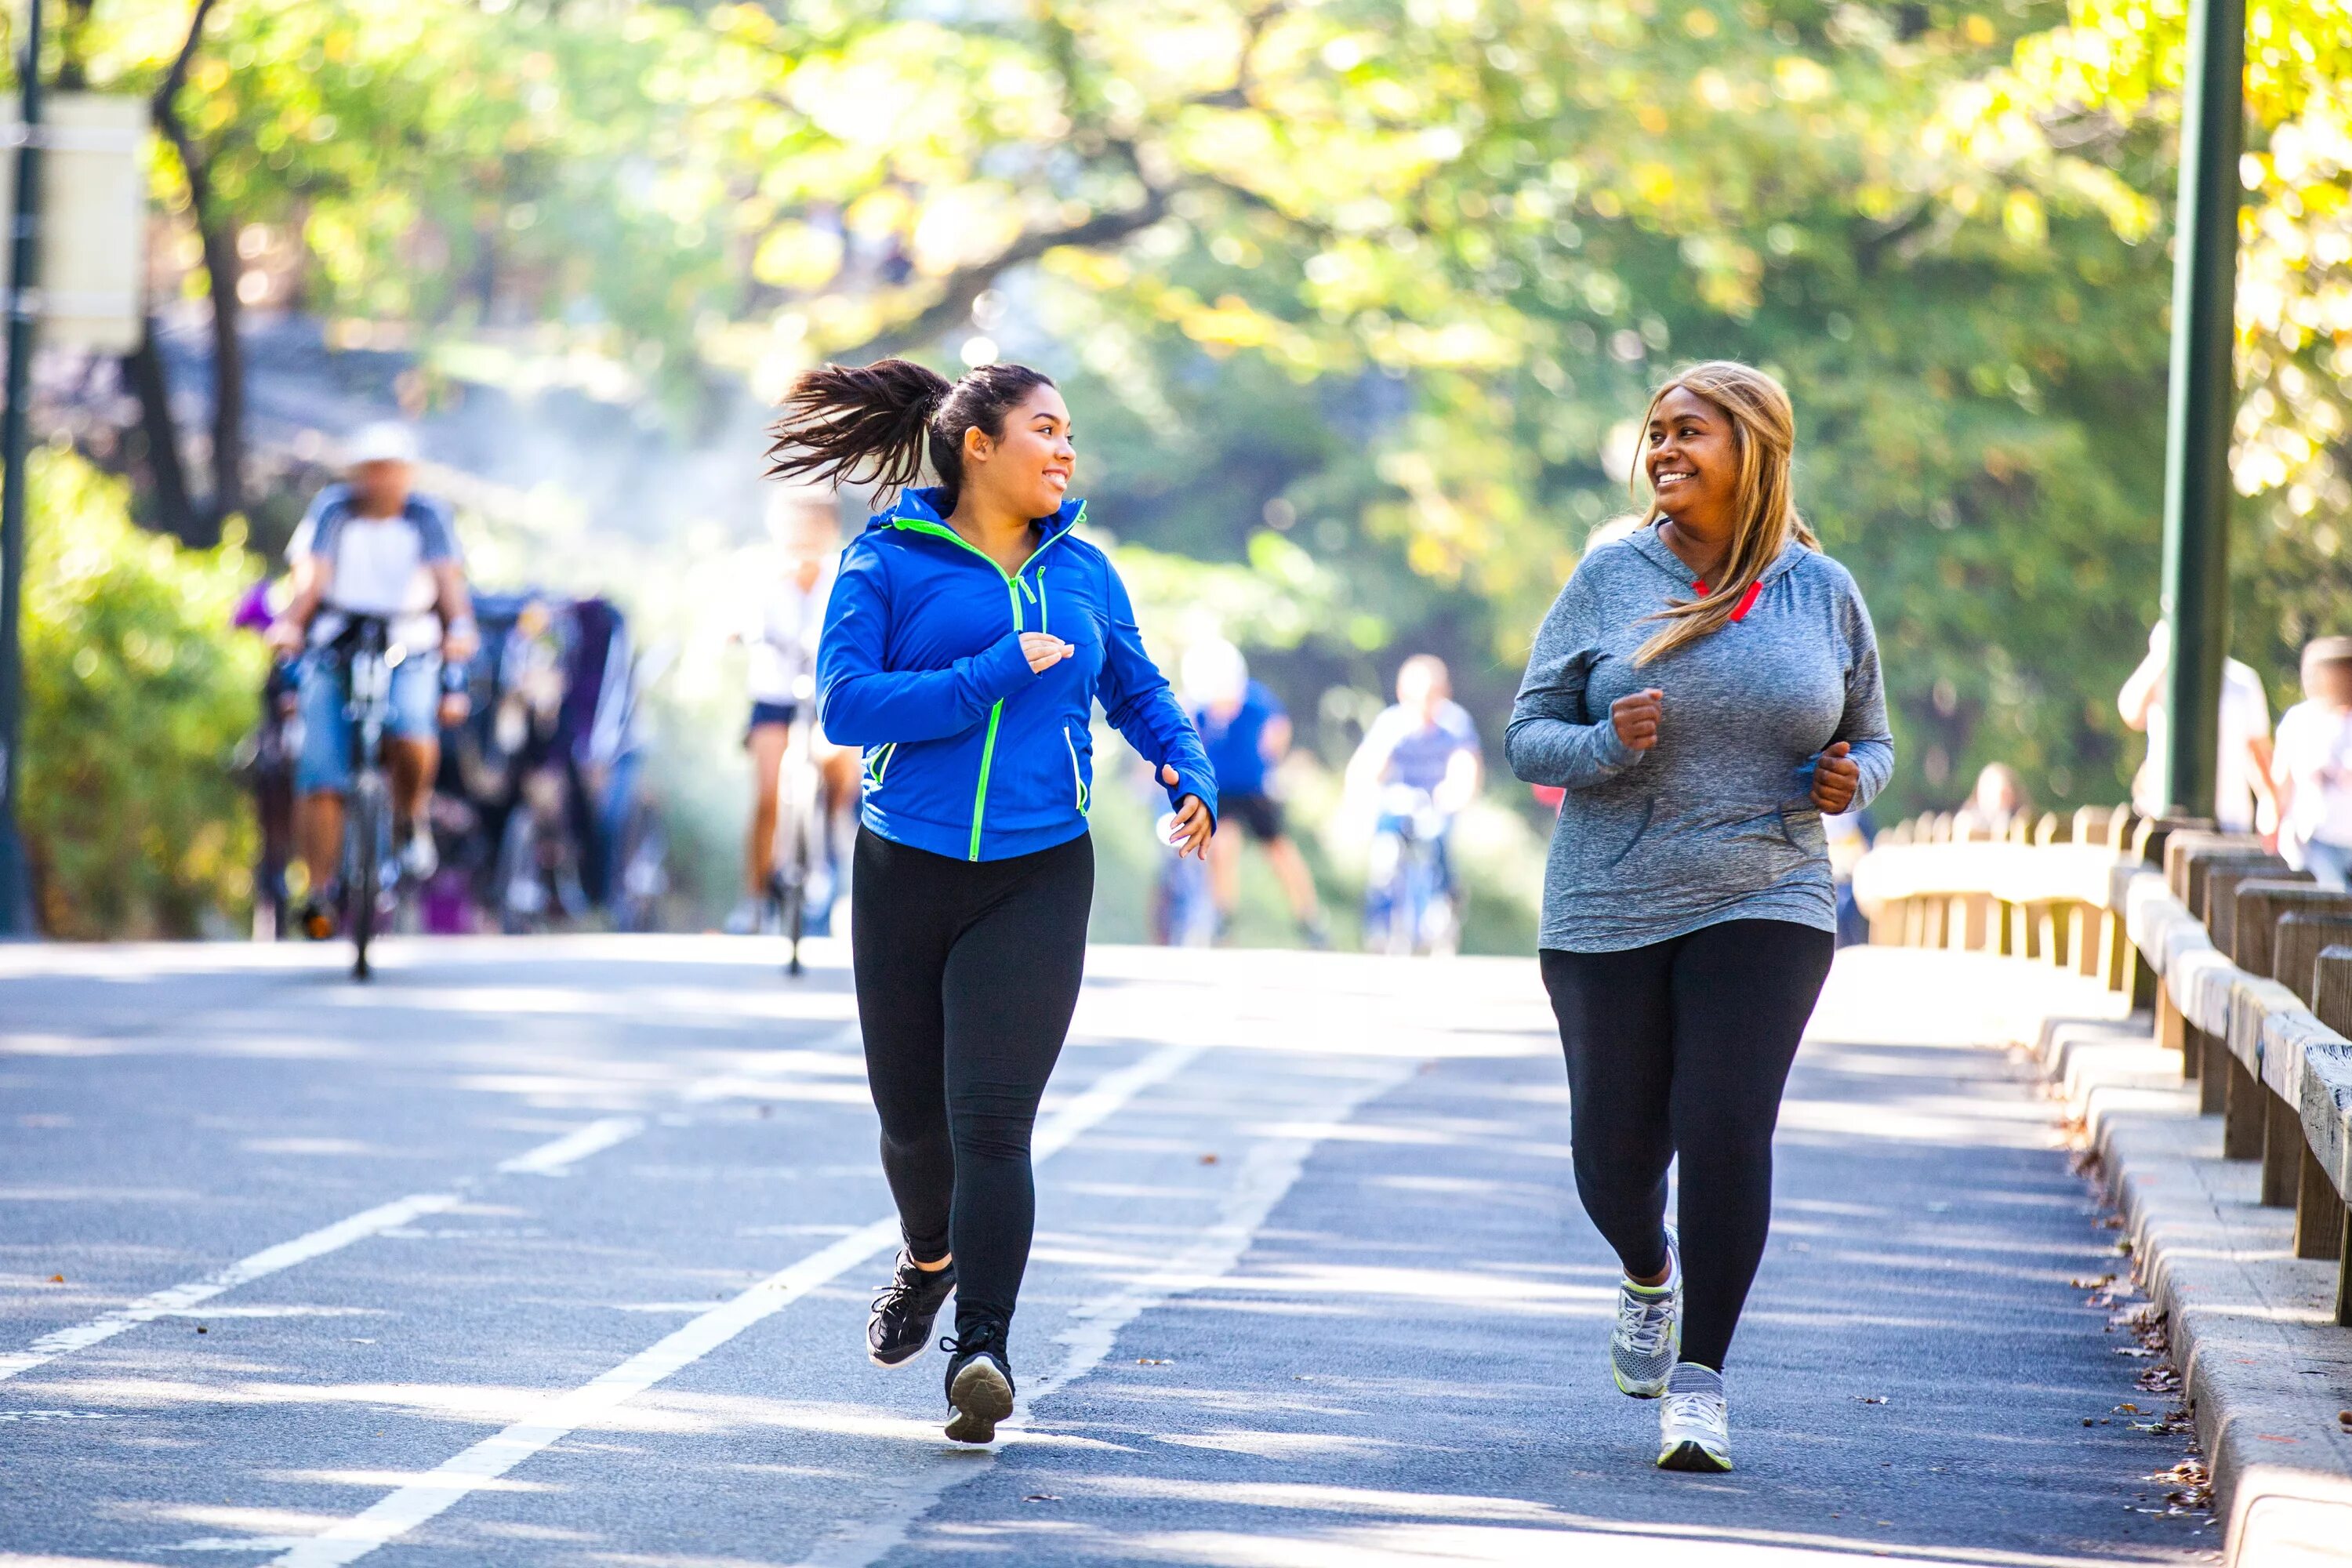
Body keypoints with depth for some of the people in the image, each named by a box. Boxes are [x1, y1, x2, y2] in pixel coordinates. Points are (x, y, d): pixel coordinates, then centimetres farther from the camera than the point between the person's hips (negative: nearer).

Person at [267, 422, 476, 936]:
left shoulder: (427, 517, 0)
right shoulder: (332, 511, -1)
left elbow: (449, 579, -12)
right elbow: (311, 576, -12)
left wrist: (460, 627, -33)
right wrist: (289, 623, -32)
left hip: (409, 657, 0)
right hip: (334, 656, 0)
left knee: (413, 737, -30)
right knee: (322, 781, -12)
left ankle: (411, 818, 0)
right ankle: (320, 891, -3)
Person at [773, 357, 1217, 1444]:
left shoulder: (1082, 572, 8)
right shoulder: (888, 561, -2)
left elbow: (1141, 693, 21)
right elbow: (845, 703, -13)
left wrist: (1191, 779, 1)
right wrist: (998, 675, -18)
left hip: (1037, 882, 0)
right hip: (907, 871, 0)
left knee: (991, 1119, -13)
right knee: (911, 1111, 13)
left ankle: (981, 1348, -17)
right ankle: (929, 1260, 45)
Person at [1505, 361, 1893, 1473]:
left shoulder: (1822, 592, 5)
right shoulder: (1611, 579, 1)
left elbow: (1870, 741, 16)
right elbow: (1528, 735, 2)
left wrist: (1852, 780, -7)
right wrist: (1609, 744, -19)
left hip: (1764, 908, -1)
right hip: (1608, 912, 1)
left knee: (1726, 1131, -14)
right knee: (1617, 1155, 4)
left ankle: (1699, 1381, -2)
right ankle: (1650, 1275, 40)